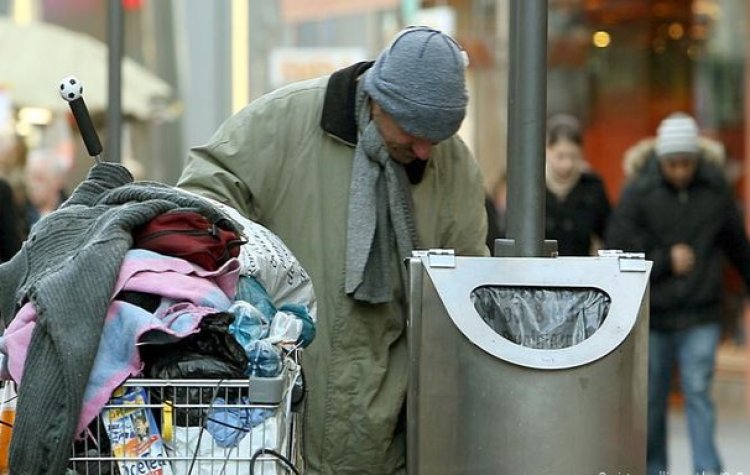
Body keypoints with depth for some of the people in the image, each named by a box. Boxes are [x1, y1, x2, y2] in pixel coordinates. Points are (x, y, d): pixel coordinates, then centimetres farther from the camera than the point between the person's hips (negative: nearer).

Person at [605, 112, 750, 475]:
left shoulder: (715, 190, 1)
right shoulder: (638, 193, -6)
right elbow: (617, 251, -8)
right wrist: (665, 260, -13)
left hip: (700, 317, 0)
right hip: (652, 314, 0)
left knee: (699, 393, -7)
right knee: (652, 400, 9)